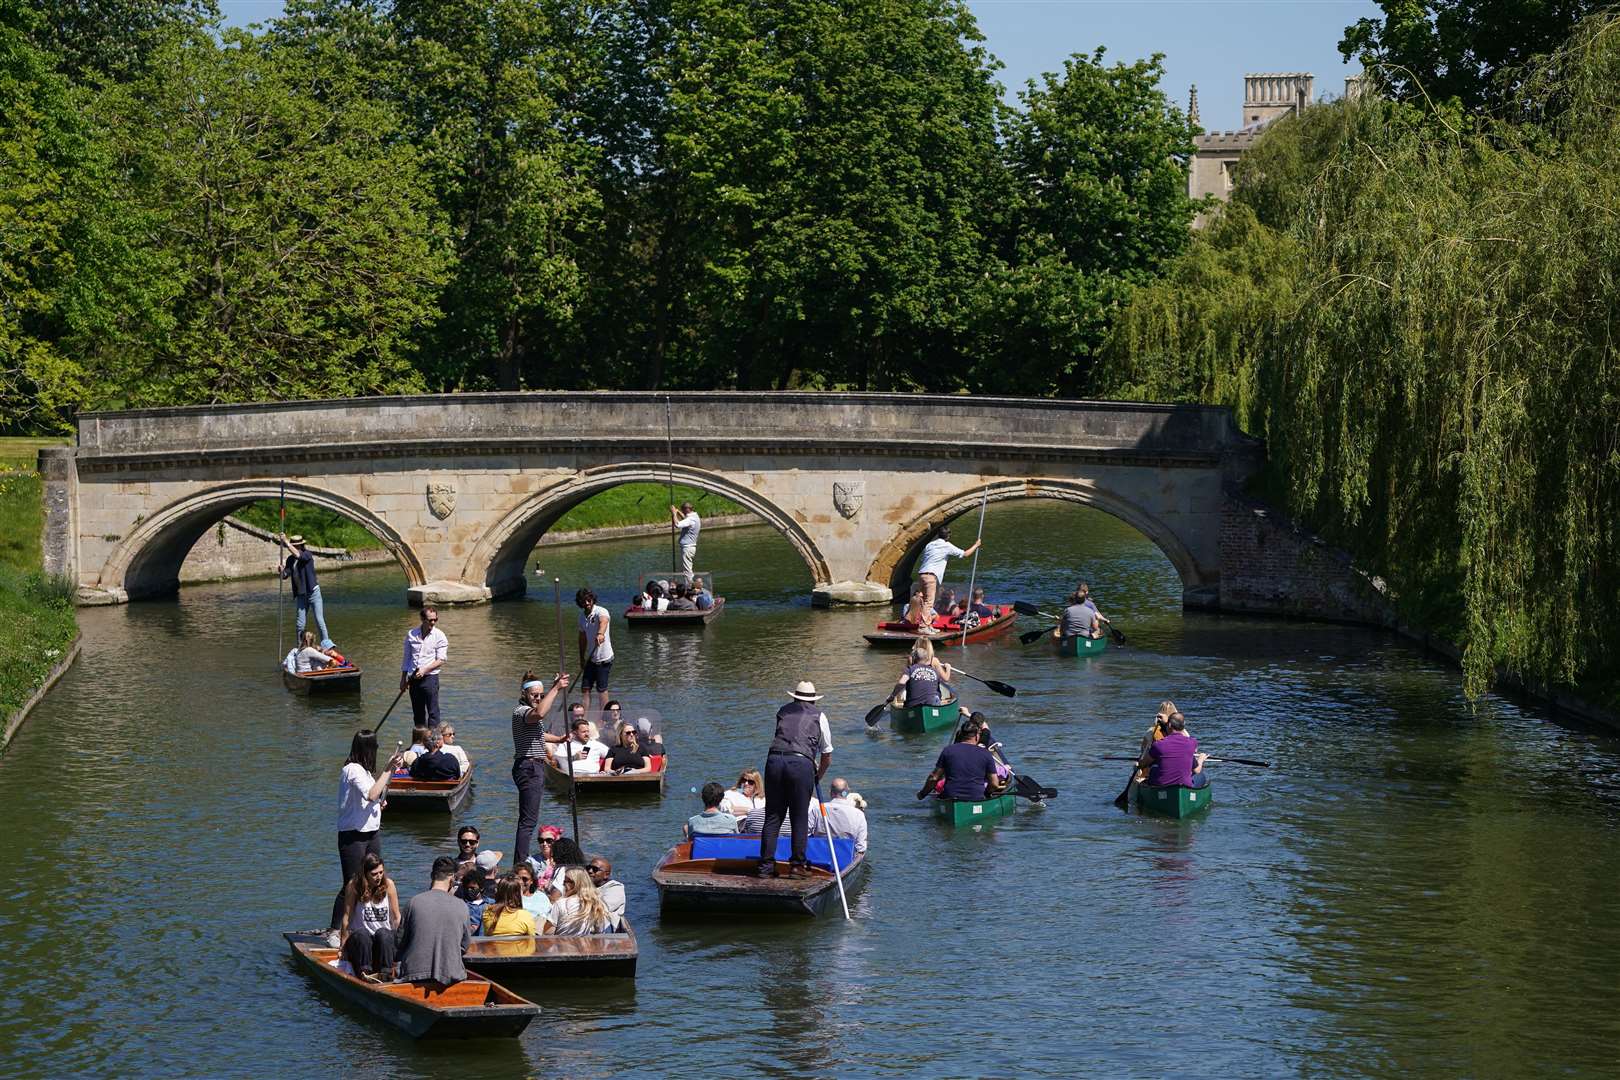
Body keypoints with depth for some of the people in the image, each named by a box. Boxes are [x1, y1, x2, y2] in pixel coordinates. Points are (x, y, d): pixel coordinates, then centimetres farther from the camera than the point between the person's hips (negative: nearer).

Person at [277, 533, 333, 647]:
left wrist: (286, 542, -30)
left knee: (319, 620, -9)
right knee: (300, 625, 3)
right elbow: (285, 575, 1)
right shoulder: (290, 559, 5)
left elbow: (298, 555, -31)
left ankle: (326, 644, -3)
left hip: (313, 592, -5)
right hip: (301, 595, 5)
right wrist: (281, 570, -21)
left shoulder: (307, 554, -10)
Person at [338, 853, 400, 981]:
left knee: (383, 933, -31)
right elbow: (346, 917, -6)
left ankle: (386, 973, -40)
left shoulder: (388, 884, -3)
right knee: (362, 934, -33)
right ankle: (364, 973, -43)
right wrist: (343, 944, -6)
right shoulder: (354, 886, -8)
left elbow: (396, 917, 2)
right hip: (359, 940, -1)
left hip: (384, 939, 1)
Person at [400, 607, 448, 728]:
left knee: (433, 712, -7)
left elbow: (440, 660, -8)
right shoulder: (411, 634, 7)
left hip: (430, 677, -4)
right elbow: (407, 658, 14)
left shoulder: (439, 636, -3)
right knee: (418, 712, 10)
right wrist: (403, 679, 12)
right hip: (413, 679, 4)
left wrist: (424, 670, -20)